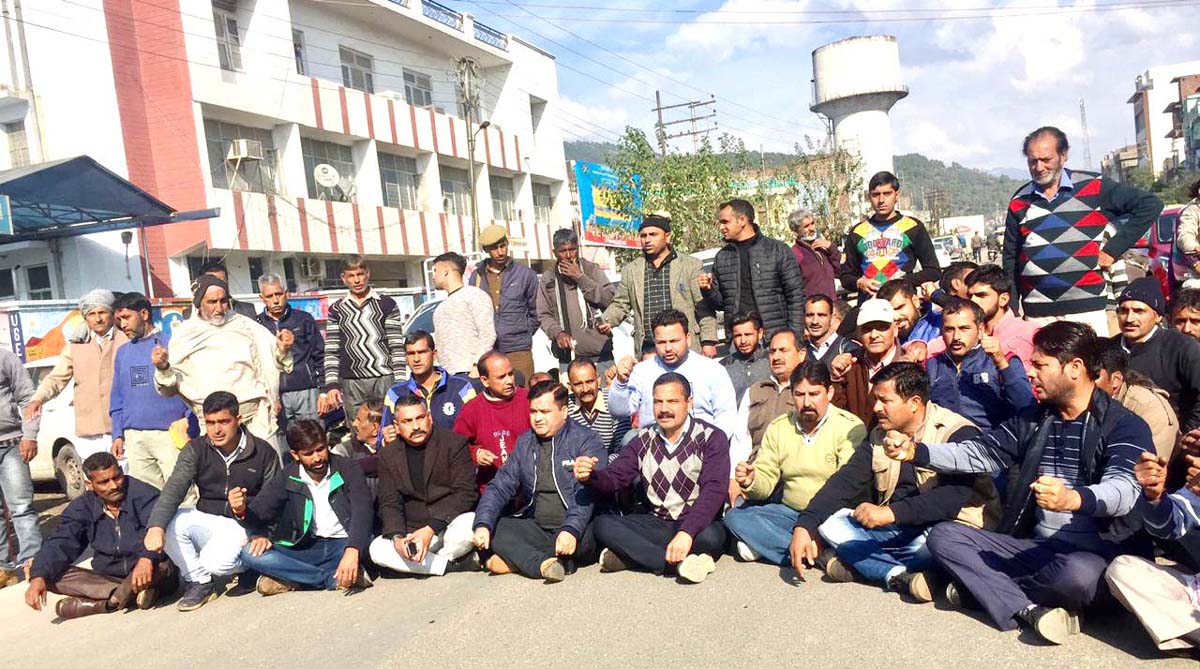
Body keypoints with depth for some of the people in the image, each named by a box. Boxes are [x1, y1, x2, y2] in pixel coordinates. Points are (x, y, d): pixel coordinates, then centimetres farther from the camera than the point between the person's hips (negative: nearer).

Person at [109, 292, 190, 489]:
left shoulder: (171, 344, -1)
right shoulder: (122, 352, 15)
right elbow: (117, 397, 19)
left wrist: (189, 423, -13)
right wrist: (118, 434, 12)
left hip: (169, 435, -5)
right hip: (134, 438, 5)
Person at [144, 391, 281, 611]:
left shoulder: (263, 452, -6)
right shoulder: (196, 450, -2)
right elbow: (173, 490, -17)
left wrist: (246, 507, -28)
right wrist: (156, 527, -33)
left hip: (243, 525, -4)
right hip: (206, 520, 4)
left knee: (216, 562, -32)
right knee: (170, 523, -25)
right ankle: (199, 583, -3)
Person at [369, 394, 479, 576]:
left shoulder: (454, 442, -5)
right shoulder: (388, 455, 7)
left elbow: (465, 493, -13)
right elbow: (389, 504, 4)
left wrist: (431, 529, -23)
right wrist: (397, 537, -17)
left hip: (451, 523, -4)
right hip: (415, 532, 4)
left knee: (469, 524, -37)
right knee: (377, 549, -22)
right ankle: (456, 564, -16)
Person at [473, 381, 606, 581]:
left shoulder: (586, 442, -4)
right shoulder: (524, 444, 13)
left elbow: (587, 495, -17)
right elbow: (500, 487, 9)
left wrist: (571, 530, -34)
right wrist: (483, 524, -8)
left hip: (575, 532, -5)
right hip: (538, 530, 5)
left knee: (588, 535, -36)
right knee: (495, 528, -18)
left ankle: (518, 560, -24)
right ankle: (544, 563, -35)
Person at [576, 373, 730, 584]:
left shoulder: (711, 438, -7)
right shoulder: (644, 440, 7)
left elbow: (714, 490, -20)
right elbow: (614, 479, 2)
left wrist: (687, 533, -35)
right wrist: (590, 476, -23)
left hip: (698, 523, -4)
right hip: (658, 525, 4)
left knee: (710, 536, -37)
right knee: (603, 524, -19)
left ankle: (632, 556, -22)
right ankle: (681, 563, -28)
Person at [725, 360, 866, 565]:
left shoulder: (850, 427, -8)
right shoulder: (778, 428, 6)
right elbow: (765, 483, 4)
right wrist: (750, 482, -21)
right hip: (789, 512, 4)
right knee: (735, 515, -17)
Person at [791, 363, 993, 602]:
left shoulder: (957, 433, -13)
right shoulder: (879, 436, 7)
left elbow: (956, 494, -27)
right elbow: (844, 481, -1)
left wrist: (891, 512, -37)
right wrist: (804, 526, -15)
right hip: (894, 528, 6)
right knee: (829, 522, -12)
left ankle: (863, 565, -18)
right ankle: (899, 576, -26)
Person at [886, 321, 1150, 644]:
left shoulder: (1125, 426, -6)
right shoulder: (1032, 419, 13)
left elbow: (1124, 489, -23)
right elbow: (979, 453, 11)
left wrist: (1073, 498, -46)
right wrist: (916, 452, -6)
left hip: (1095, 553, -5)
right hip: (1035, 546, 6)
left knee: (1076, 575, -40)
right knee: (943, 535, -12)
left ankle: (982, 585, -14)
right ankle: (1028, 609, -26)